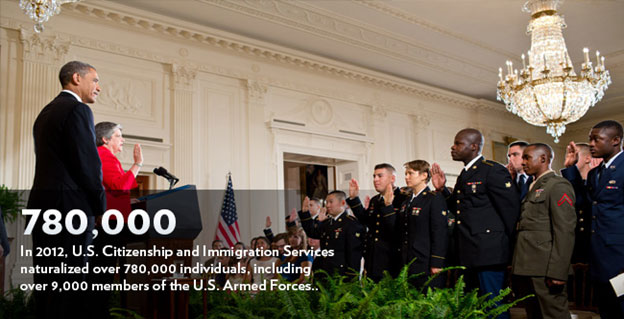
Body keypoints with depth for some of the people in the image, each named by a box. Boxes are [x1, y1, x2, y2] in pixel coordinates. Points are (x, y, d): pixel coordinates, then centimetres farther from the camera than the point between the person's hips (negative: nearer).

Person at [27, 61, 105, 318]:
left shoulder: (46, 112, 19)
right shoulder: (77, 110, -10)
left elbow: (50, 162, 18)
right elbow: (88, 165, -16)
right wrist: (101, 207, -3)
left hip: (43, 204, 9)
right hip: (68, 207, -9)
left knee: (47, 284, 14)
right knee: (69, 285, -5)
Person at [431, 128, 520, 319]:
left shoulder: (494, 171, -10)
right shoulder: (464, 175, 18)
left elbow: (511, 210, -11)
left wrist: (506, 245, -5)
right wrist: (442, 189, 10)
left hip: (488, 253, -9)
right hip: (469, 254, 9)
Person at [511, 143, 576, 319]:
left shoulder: (558, 185, -6)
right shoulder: (533, 188, 22)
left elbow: (565, 232, -14)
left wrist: (557, 272, -20)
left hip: (545, 270, -9)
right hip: (526, 269, 9)